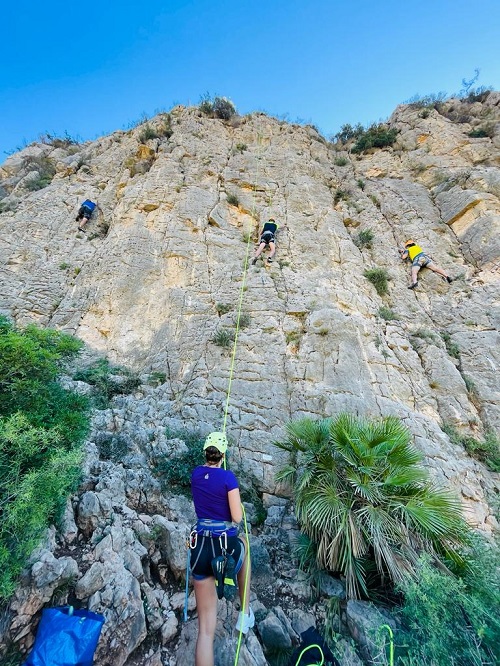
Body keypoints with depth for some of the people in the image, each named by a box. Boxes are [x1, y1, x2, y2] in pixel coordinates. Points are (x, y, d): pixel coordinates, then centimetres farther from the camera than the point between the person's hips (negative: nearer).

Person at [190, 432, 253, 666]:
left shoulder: (196, 473, 1)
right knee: (243, 547, 34)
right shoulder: (228, 476, -14)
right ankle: (245, 612, 38)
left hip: (200, 547, 3)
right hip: (226, 545, -3)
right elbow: (237, 517, -11)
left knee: (205, 628, 13)